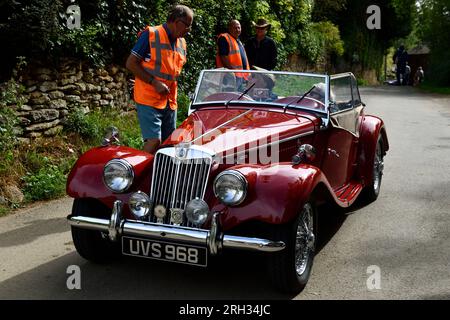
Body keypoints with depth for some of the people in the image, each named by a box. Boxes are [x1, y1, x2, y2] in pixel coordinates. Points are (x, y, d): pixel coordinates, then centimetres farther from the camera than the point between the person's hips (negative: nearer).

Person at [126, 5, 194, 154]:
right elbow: (131, 63, -10)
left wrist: (171, 88, 10)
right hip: (149, 99, -7)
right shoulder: (150, 34, -8)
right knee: (154, 141, -16)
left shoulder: (181, 42, 14)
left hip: (170, 101, 7)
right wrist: (154, 82, -17)